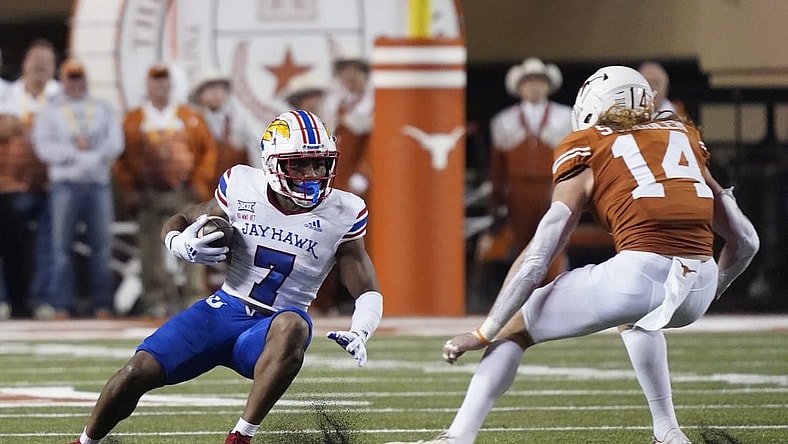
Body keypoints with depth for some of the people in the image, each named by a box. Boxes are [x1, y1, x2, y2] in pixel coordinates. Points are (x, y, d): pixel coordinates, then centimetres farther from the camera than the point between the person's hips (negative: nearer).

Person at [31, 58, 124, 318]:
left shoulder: (103, 109, 18)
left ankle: (102, 306, 0)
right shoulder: (50, 112, 13)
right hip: (65, 183, -2)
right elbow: (43, 147, -1)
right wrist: (76, 151, -9)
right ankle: (62, 306, -7)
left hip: (98, 182, 2)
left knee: (101, 245, -2)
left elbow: (115, 142, 4)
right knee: (62, 246, -7)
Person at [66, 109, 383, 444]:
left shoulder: (341, 214, -6)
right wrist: (181, 245, -12)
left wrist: (358, 334, -22)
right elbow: (178, 222, 12)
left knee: (292, 325, -39)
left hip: (272, 330, -2)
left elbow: (368, 294, 0)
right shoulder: (243, 188, -3)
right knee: (138, 372, -15)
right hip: (224, 311, 2)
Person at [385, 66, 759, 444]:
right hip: (698, 287, 5)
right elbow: (744, 242, 25)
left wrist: (482, 335, 14)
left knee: (514, 330, 15)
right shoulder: (683, 138, 26)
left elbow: (536, 260, 10)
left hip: (639, 273, -5)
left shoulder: (587, 156, 15)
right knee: (636, 317, 40)